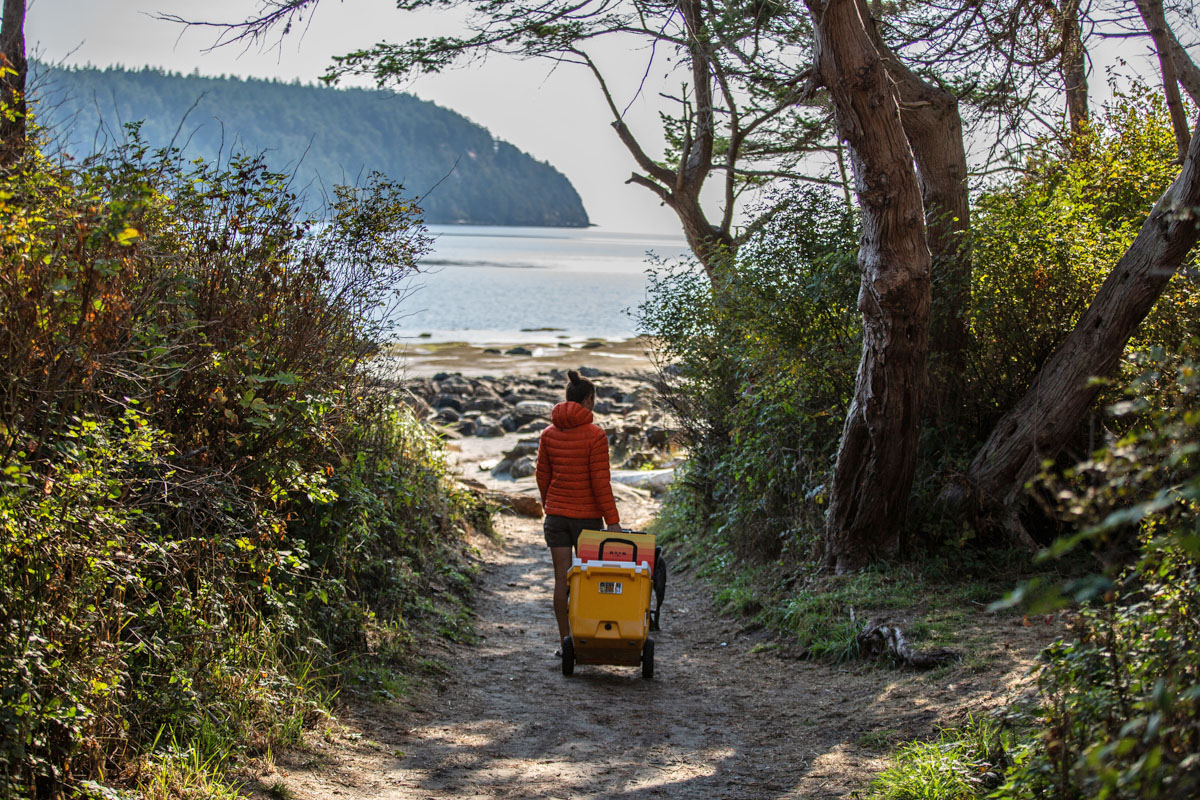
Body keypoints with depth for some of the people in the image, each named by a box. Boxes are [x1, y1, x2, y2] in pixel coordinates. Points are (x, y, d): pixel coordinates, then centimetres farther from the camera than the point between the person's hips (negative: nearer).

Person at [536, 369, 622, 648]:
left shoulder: (549, 434, 3)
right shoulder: (595, 436, -11)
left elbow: (542, 476, 9)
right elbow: (600, 482, -13)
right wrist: (612, 520, -10)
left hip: (556, 515, 4)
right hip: (587, 515, -4)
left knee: (561, 578, 5)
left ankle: (565, 640, 9)